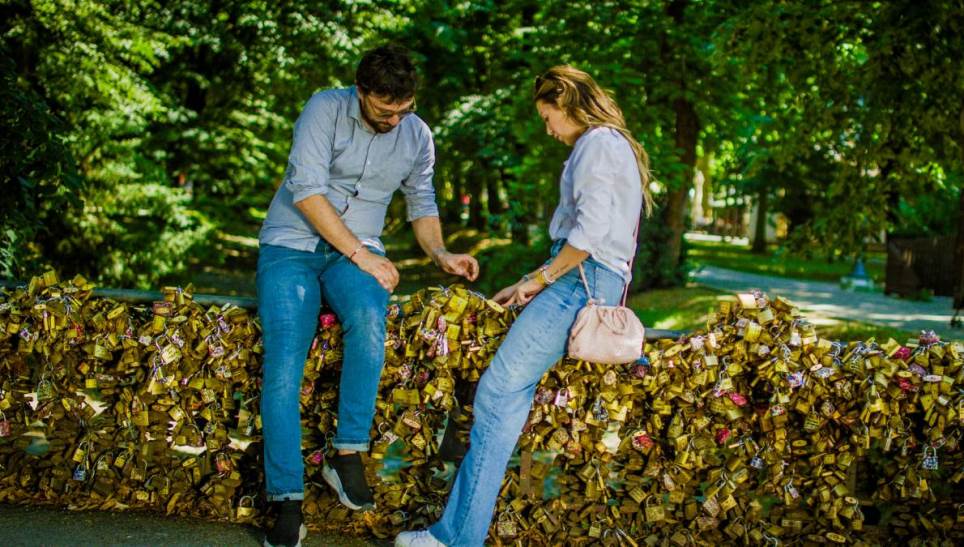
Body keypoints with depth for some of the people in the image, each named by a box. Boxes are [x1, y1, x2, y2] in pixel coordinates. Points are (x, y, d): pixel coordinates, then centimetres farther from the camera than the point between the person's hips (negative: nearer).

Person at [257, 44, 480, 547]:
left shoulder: (417, 136, 7)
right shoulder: (326, 109, -7)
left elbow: (421, 204, 21)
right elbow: (306, 190, -15)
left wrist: (440, 253, 2)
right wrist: (361, 255, -17)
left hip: (357, 251, 2)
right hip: (291, 245, -2)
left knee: (368, 318, -34)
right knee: (283, 366, -21)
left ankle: (347, 453, -24)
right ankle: (287, 500, -18)